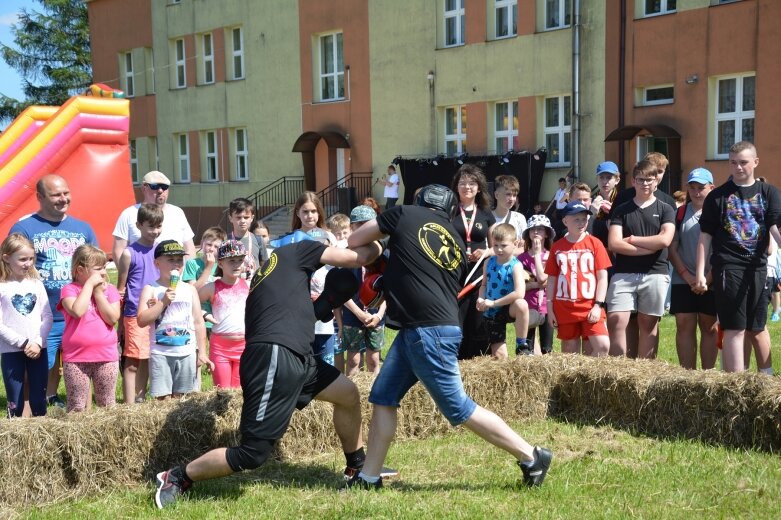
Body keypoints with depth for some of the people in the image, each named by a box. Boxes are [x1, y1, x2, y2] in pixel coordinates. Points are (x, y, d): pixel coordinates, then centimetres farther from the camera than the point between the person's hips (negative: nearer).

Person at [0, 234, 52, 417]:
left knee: (39, 401, 8)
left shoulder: (36, 284, 5)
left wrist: (38, 342, -9)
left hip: (38, 349, 3)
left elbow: (47, 316, 4)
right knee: (15, 403, 4)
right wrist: (23, 343, -14)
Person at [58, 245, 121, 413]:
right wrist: (89, 284, -15)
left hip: (106, 357, 2)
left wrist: (98, 292, -9)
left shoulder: (110, 289, 5)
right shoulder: (70, 289, -2)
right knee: (76, 408, 5)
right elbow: (77, 311, -23)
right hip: (76, 358, -2)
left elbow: (112, 318, -8)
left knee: (108, 405, 12)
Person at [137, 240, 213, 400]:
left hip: (187, 353, 3)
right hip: (161, 353, -3)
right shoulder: (150, 289, 0)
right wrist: (163, 302, -15)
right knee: (163, 398, -5)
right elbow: (141, 321, -10)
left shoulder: (190, 289, 9)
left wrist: (202, 352, 6)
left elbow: (198, 322, 10)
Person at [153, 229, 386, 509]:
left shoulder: (269, 270, 27)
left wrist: (325, 302, 21)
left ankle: (358, 467, 36)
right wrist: (376, 246, 23)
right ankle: (177, 478, 7)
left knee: (348, 394, 20)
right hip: (274, 359, -10)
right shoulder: (294, 251, 5)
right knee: (253, 454, -8)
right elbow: (357, 257, 3)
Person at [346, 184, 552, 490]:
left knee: (458, 409, -1)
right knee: (383, 396, 12)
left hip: (428, 330, -8)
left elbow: (353, 242, 9)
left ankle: (531, 457, 7)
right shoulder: (456, 243, 17)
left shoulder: (405, 214, 1)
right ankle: (368, 478, 16)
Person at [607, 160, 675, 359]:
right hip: (623, 273, 1)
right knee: (616, 321, -10)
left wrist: (631, 239, -2)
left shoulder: (665, 209, 9)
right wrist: (650, 248, -7)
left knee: (648, 323, 3)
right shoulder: (621, 210, 11)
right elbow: (614, 243, -3)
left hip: (655, 274, 0)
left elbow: (664, 239, -8)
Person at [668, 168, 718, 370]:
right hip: (683, 281, 2)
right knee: (684, 326, -2)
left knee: (709, 327, 4)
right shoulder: (680, 213, 7)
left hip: (711, 282, -2)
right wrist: (687, 277, -5)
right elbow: (672, 249, 5)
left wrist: (708, 278, -11)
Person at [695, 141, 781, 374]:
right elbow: (705, 236, 2)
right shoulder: (717, 196, 3)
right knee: (734, 329, -3)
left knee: (757, 328, 15)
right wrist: (700, 273, -4)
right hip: (728, 268, -2)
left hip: (757, 267, 2)